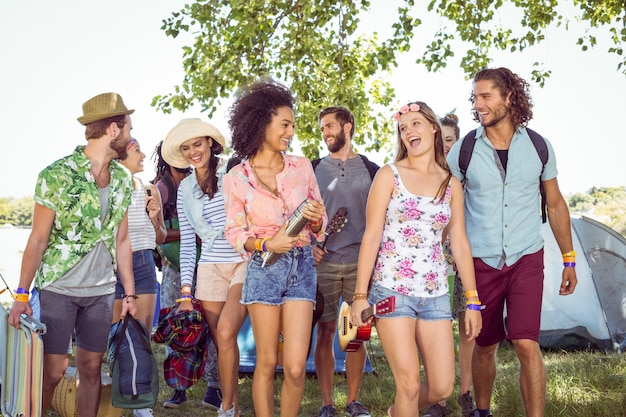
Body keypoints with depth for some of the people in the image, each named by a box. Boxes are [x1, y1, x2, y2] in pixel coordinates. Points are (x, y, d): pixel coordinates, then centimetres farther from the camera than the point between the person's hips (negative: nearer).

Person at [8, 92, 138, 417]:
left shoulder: (123, 179, 6)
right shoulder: (57, 175, -10)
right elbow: (38, 239, -8)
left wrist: (129, 294, 9)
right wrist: (22, 295, -11)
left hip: (101, 291, 5)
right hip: (58, 289, -4)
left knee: (91, 368, 8)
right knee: (52, 371, -3)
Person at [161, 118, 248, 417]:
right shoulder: (185, 189, 12)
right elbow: (187, 243, 11)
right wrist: (186, 292, 6)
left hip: (245, 263, -4)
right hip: (210, 269, 4)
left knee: (225, 332, -20)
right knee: (220, 342, 3)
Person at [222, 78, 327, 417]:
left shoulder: (302, 166, 3)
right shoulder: (236, 179, -3)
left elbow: (319, 223, 10)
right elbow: (234, 232, 2)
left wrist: (316, 220, -13)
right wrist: (266, 244, -15)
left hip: (301, 265, 2)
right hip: (264, 267, -2)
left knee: (296, 367, -5)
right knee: (266, 363, 3)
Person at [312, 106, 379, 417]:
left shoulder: (370, 170, 9)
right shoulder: (314, 168, 10)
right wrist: (309, 245, -4)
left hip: (360, 262, 0)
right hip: (324, 261, 0)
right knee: (325, 333, 0)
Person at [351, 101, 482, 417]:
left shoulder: (451, 184, 11)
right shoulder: (389, 175, 0)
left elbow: (459, 243, 11)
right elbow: (371, 236, -3)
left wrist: (473, 302, 8)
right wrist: (360, 295, -8)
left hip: (435, 294, 4)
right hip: (392, 290, -4)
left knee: (442, 388, 2)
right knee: (410, 385, -8)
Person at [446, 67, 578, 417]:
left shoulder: (538, 146, -1)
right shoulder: (464, 150, -5)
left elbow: (556, 204, 9)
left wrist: (569, 259, 10)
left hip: (526, 260, 0)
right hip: (480, 262, 0)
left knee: (527, 345, -12)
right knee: (485, 347, 10)